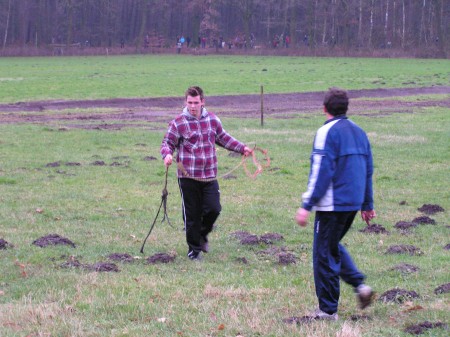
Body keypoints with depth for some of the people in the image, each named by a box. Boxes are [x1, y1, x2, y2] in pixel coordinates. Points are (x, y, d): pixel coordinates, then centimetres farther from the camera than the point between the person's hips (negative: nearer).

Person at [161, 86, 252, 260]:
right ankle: (194, 249, 17)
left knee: (213, 209, -3)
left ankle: (202, 234, 28)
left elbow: (223, 138, 23)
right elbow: (167, 143, 0)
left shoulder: (212, 119, 7)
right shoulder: (178, 123, -5)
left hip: (209, 176, 3)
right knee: (192, 215, 3)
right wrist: (167, 154, -22)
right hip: (188, 177, -3)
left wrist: (242, 148, 20)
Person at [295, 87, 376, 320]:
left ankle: (327, 310, 4)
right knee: (333, 246, 24)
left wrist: (307, 206, -16)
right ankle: (359, 284, 7)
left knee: (324, 254, 1)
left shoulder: (327, 133, -12)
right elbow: (368, 170, 17)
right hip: (353, 203, 8)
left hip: (332, 205, -8)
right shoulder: (359, 132, 11)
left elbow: (321, 172, -17)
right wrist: (367, 205, 24)